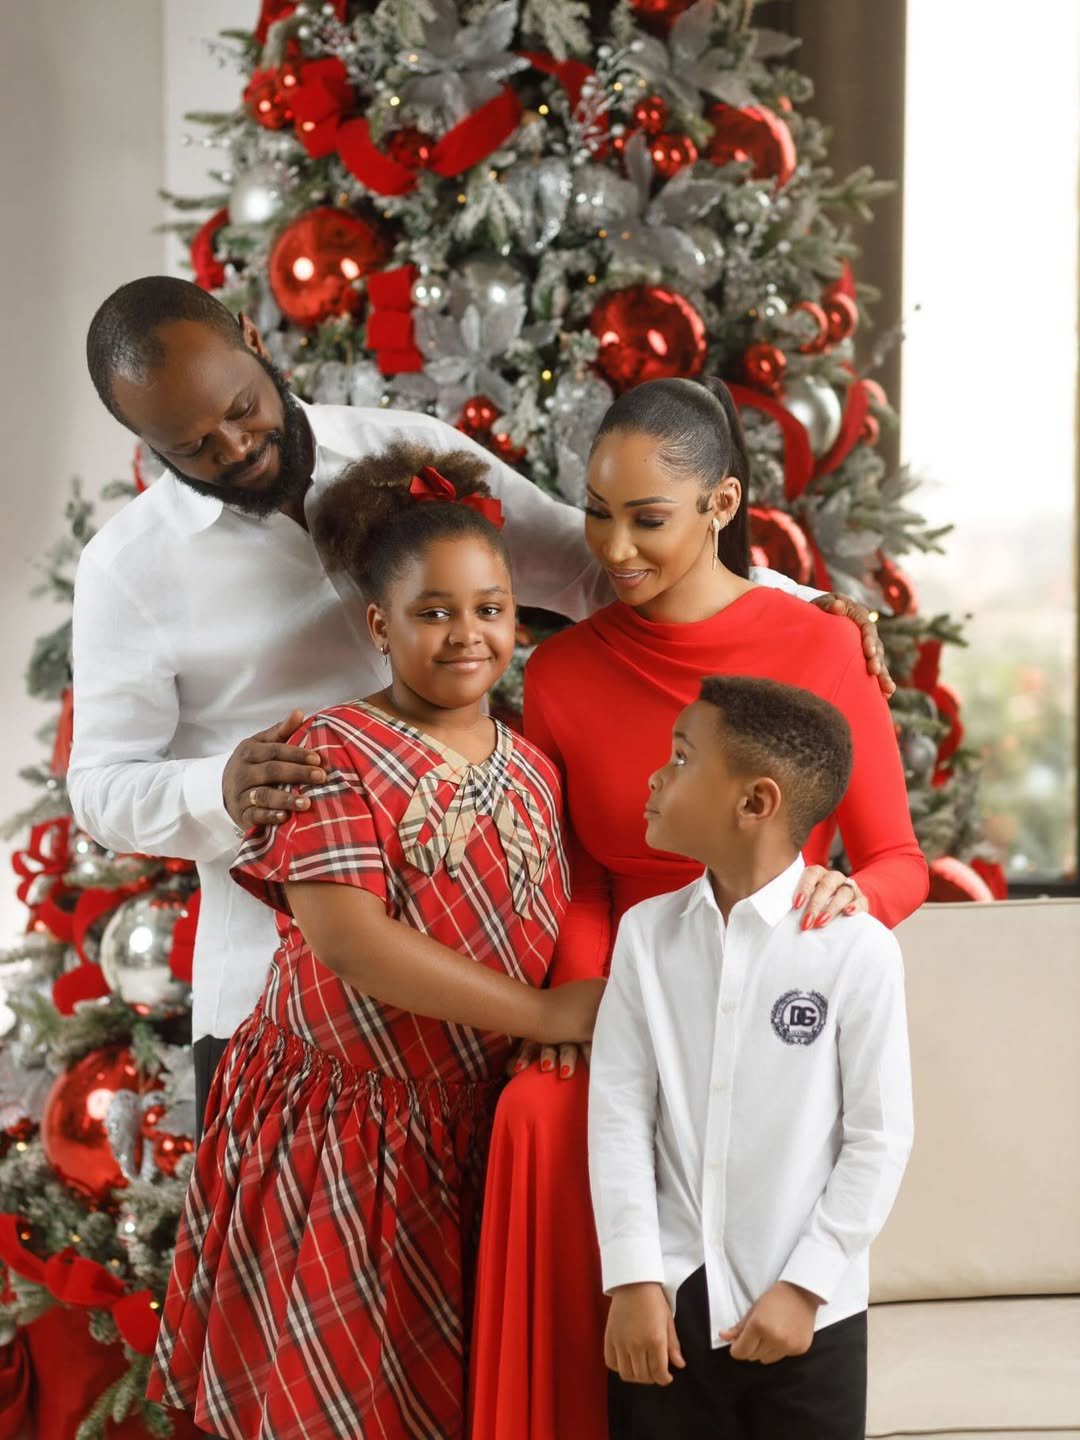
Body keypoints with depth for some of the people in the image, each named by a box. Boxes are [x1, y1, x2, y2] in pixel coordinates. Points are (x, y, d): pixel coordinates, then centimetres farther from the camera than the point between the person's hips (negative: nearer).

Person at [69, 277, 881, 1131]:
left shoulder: (416, 455, 3)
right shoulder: (129, 567, -3)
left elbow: (589, 563, 6)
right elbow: (103, 785, -3)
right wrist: (220, 793, -26)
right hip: (274, 979, -1)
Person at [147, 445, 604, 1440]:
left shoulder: (534, 771, 10)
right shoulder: (334, 758, -11)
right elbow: (347, 939, -23)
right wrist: (544, 1014, -21)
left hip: (474, 1134, 6)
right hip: (338, 1136, -6)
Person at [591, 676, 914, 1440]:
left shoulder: (857, 947, -10)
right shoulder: (647, 933, 0)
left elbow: (880, 1136, -7)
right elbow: (620, 1113, -2)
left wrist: (806, 1286, -10)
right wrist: (633, 1279, -8)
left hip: (807, 1314, -3)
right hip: (669, 1302, 3)